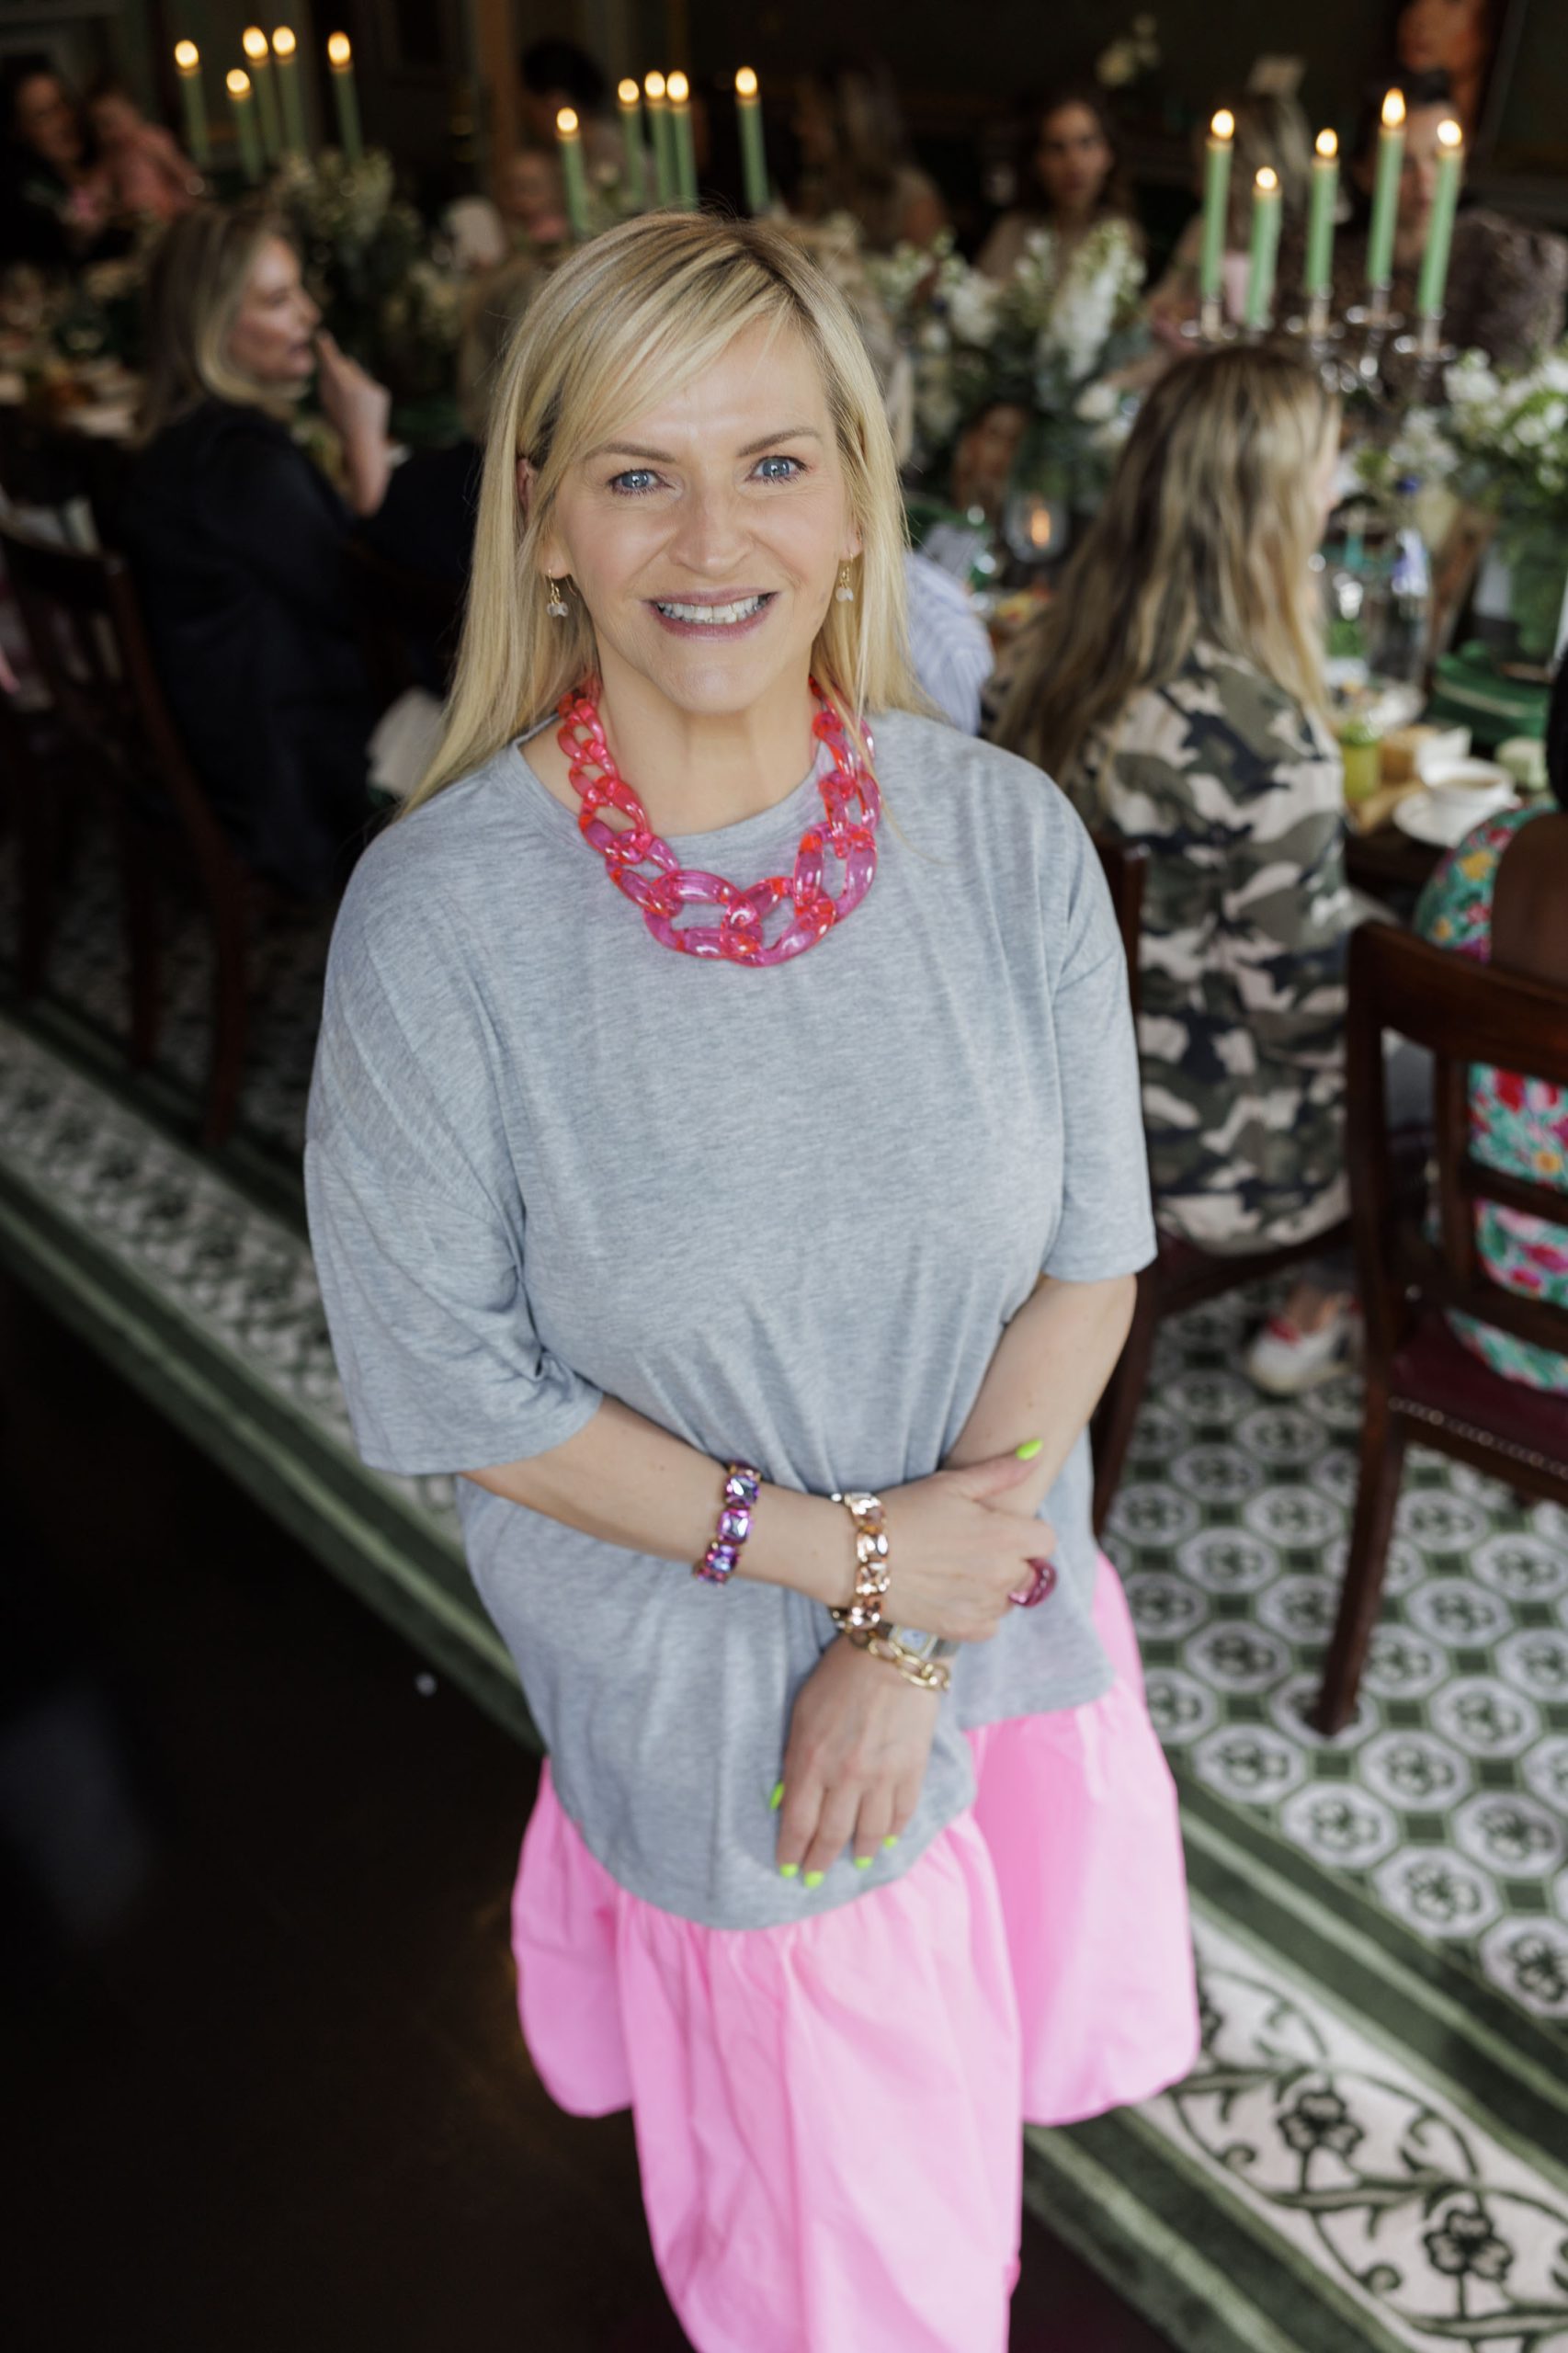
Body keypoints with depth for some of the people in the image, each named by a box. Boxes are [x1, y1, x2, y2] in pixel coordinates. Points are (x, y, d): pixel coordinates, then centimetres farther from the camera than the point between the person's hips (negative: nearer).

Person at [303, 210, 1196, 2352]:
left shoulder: (1009, 839, -13)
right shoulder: (439, 914, -22)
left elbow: (1089, 1260, -8)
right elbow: (446, 1387, -16)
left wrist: (916, 1632, -14)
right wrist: (837, 1550, -18)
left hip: (1001, 1620, 4)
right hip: (705, 1687, -3)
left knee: (967, 2101, 31)